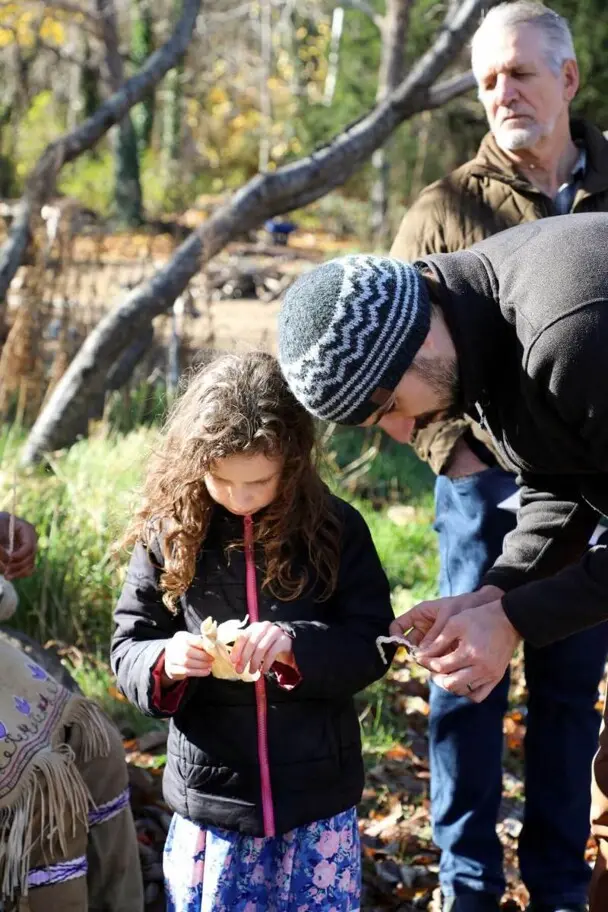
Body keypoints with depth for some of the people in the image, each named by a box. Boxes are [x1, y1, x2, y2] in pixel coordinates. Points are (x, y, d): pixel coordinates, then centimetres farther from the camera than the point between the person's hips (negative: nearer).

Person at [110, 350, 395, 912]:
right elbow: (127, 649, 1)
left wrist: (298, 645, -24)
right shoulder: (168, 534, -4)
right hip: (209, 801, 1)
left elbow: (372, 643, -5)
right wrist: (164, 663, -21)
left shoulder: (335, 528, -6)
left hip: (318, 801, 0)